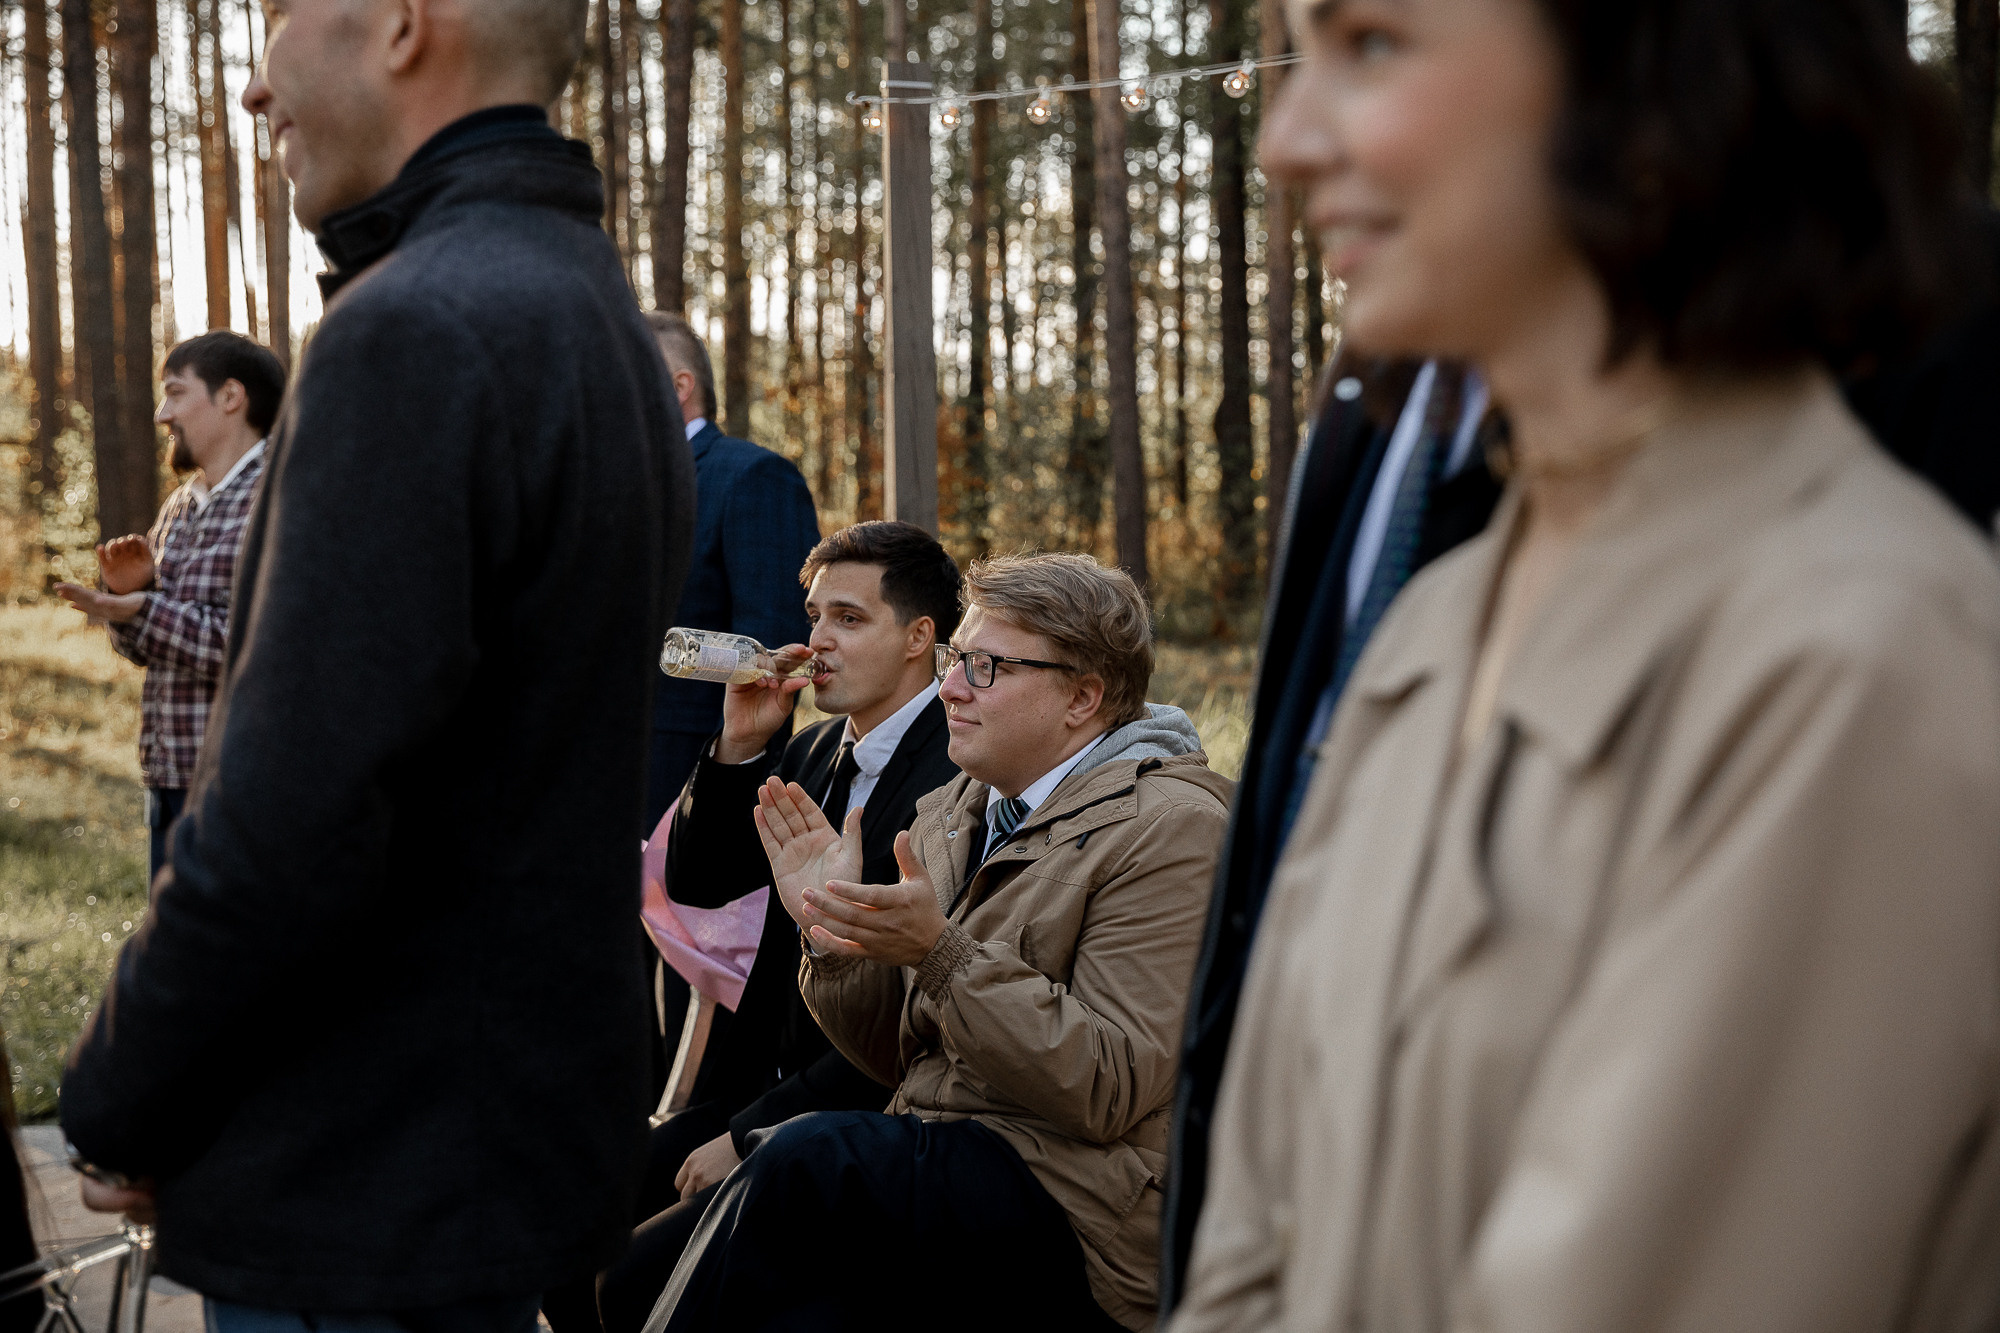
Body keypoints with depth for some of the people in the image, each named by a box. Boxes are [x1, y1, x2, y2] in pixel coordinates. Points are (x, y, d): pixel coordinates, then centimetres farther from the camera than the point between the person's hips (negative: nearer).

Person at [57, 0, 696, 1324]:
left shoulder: (421, 330, -21)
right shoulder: (599, 315, 12)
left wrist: (117, 1107, -9)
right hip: (534, 1115, 9)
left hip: (370, 1198, -9)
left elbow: (285, 827, -25)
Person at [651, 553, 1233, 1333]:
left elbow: (1108, 1089, -16)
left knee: (805, 1158, -27)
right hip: (933, 1166, 6)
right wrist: (830, 938, 1)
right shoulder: (948, 814, 16)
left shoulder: (1172, 829, -8)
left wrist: (940, 952, -22)